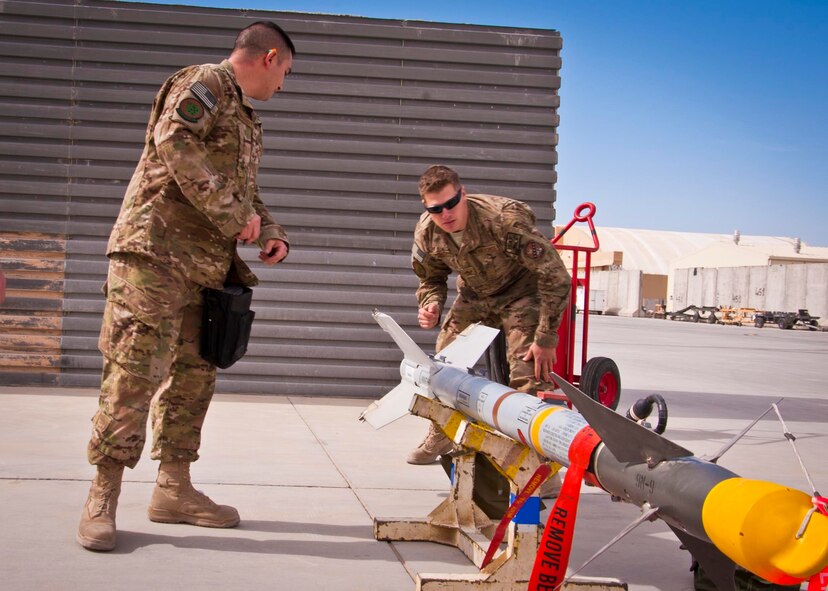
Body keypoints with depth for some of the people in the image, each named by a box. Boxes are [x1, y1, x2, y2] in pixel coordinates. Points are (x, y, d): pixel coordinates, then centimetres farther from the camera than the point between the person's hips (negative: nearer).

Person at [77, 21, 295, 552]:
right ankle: (103, 498, -8)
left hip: (206, 266, 10)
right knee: (135, 372, -12)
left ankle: (174, 489, 17)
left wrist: (271, 233, 8)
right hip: (156, 251, -10)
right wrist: (234, 213, -18)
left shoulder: (246, 121, 24)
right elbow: (175, 143, -20)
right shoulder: (204, 84, -4)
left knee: (194, 375, 9)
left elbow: (245, 190, 28)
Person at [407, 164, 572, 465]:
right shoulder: (426, 233, -18)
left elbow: (556, 277, -32)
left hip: (520, 291, -6)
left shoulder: (504, 219, -37)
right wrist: (431, 306, -21)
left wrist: (546, 338, -29)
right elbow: (432, 279, 4)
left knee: (528, 376, -20)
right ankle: (439, 437, 29)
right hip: (474, 293, 6)